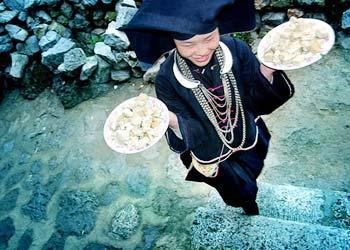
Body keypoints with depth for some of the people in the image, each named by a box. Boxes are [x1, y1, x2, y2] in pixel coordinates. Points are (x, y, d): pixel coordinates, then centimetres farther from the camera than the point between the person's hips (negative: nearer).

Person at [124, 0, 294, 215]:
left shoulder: (236, 50, -26)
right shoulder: (168, 78, -29)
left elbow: (258, 101, -19)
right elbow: (190, 134, -25)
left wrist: (266, 70, -38)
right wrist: (173, 122, -48)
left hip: (247, 141, 2)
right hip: (212, 153, -2)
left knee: (248, 185, 32)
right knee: (241, 193, 23)